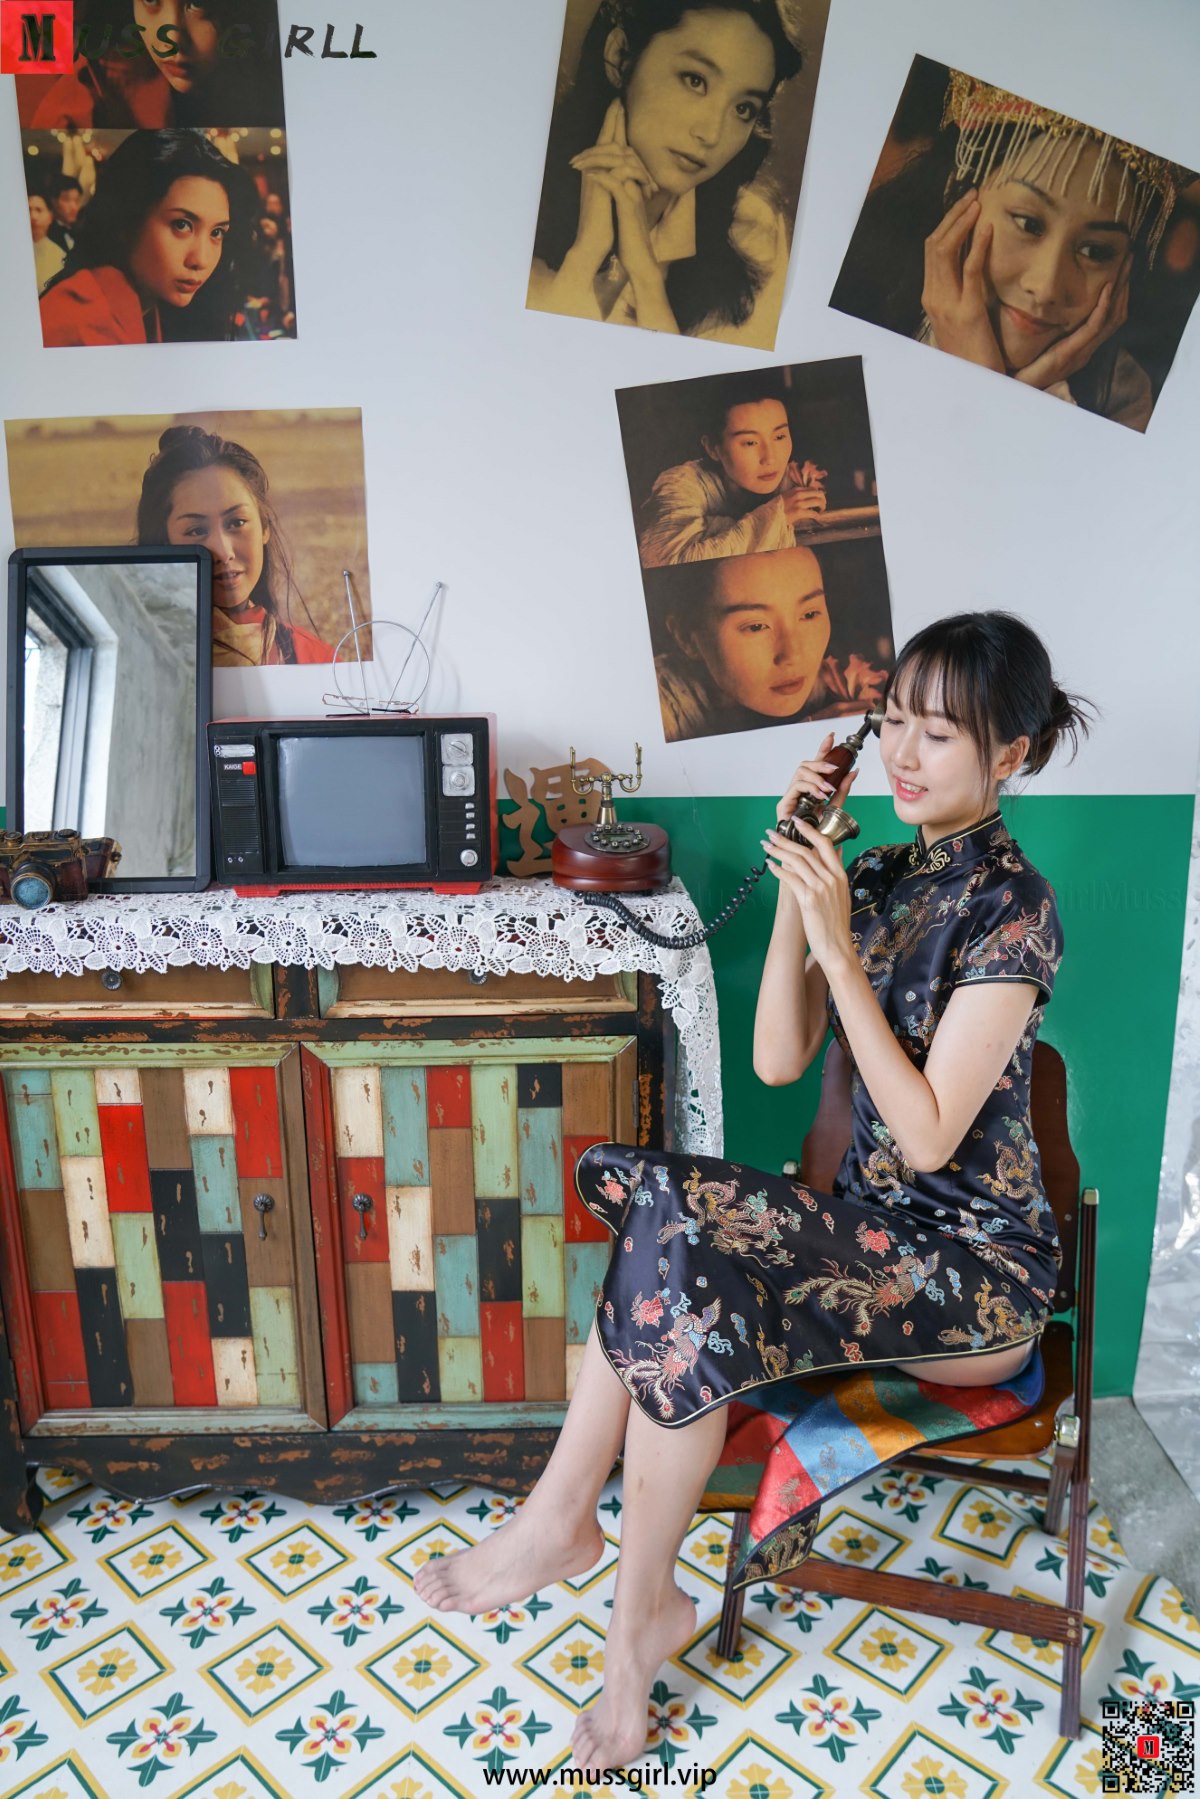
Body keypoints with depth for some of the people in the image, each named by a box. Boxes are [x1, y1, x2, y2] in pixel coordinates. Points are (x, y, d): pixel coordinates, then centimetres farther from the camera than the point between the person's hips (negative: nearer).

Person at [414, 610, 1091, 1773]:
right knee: (661, 1209, -19)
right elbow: (776, 1060, -2)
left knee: (685, 1291, -25)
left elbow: (929, 1135, -20)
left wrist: (839, 947, -23)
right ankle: (564, 1524, -8)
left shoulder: (1010, 904, -15)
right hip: (877, 1229, 6)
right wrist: (797, 890, -10)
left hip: (977, 1267, -6)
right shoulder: (875, 876, 5)